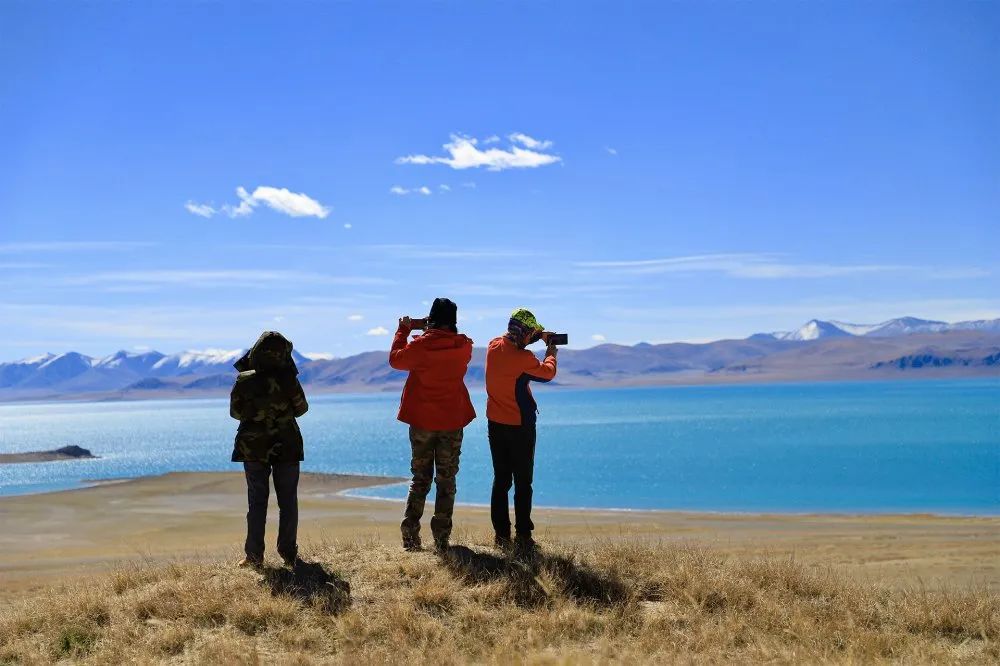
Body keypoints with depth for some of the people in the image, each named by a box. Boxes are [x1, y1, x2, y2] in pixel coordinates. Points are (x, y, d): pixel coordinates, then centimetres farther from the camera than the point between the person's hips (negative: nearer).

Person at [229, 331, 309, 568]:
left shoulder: (244, 381, -12)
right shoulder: (288, 380, -14)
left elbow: (235, 412, -1)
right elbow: (301, 408, -1)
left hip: (253, 448, 1)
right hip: (287, 447, 0)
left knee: (257, 501, 9)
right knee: (288, 500, 10)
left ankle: (254, 555, 9)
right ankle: (288, 553, 11)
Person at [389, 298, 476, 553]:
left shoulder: (420, 345, -13)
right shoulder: (464, 346, -6)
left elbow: (395, 359, 4)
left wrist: (402, 331, 14)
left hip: (422, 421, 0)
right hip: (452, 421, 0)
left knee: (420, 479, 12)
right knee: (446, 481, 8)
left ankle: (410, 537, 10)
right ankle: (441, 539, 5)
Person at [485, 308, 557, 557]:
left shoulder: (494, 346, -3)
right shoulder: (523, 358, -20)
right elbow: (547, 373, -1)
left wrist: (532, 339, 16)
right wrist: (551, 354, 17)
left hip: (495, 424, 6)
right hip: (519, 426, -6)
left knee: (501, 480, 11)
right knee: (523, 483, 1)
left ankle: (502, 536, 14)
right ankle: (523, 538, 0)